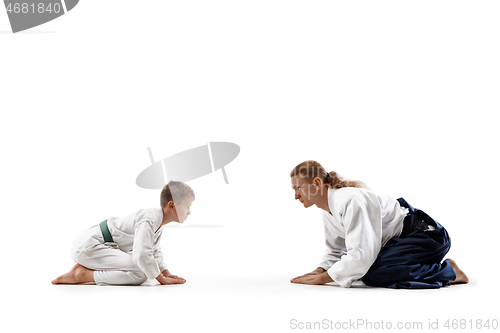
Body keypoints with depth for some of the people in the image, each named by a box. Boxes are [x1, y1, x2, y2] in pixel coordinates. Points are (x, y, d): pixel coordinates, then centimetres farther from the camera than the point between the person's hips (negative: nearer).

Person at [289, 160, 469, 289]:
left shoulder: (350, 200, -27)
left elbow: (361, 254, -32)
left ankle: (446, 270, -9)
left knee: (373, 275, -27)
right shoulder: (328, 209, 3)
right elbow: (335, 251, 12)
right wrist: (319, 271, -8)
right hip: (398, 240, 10)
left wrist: (322, 279, -25)